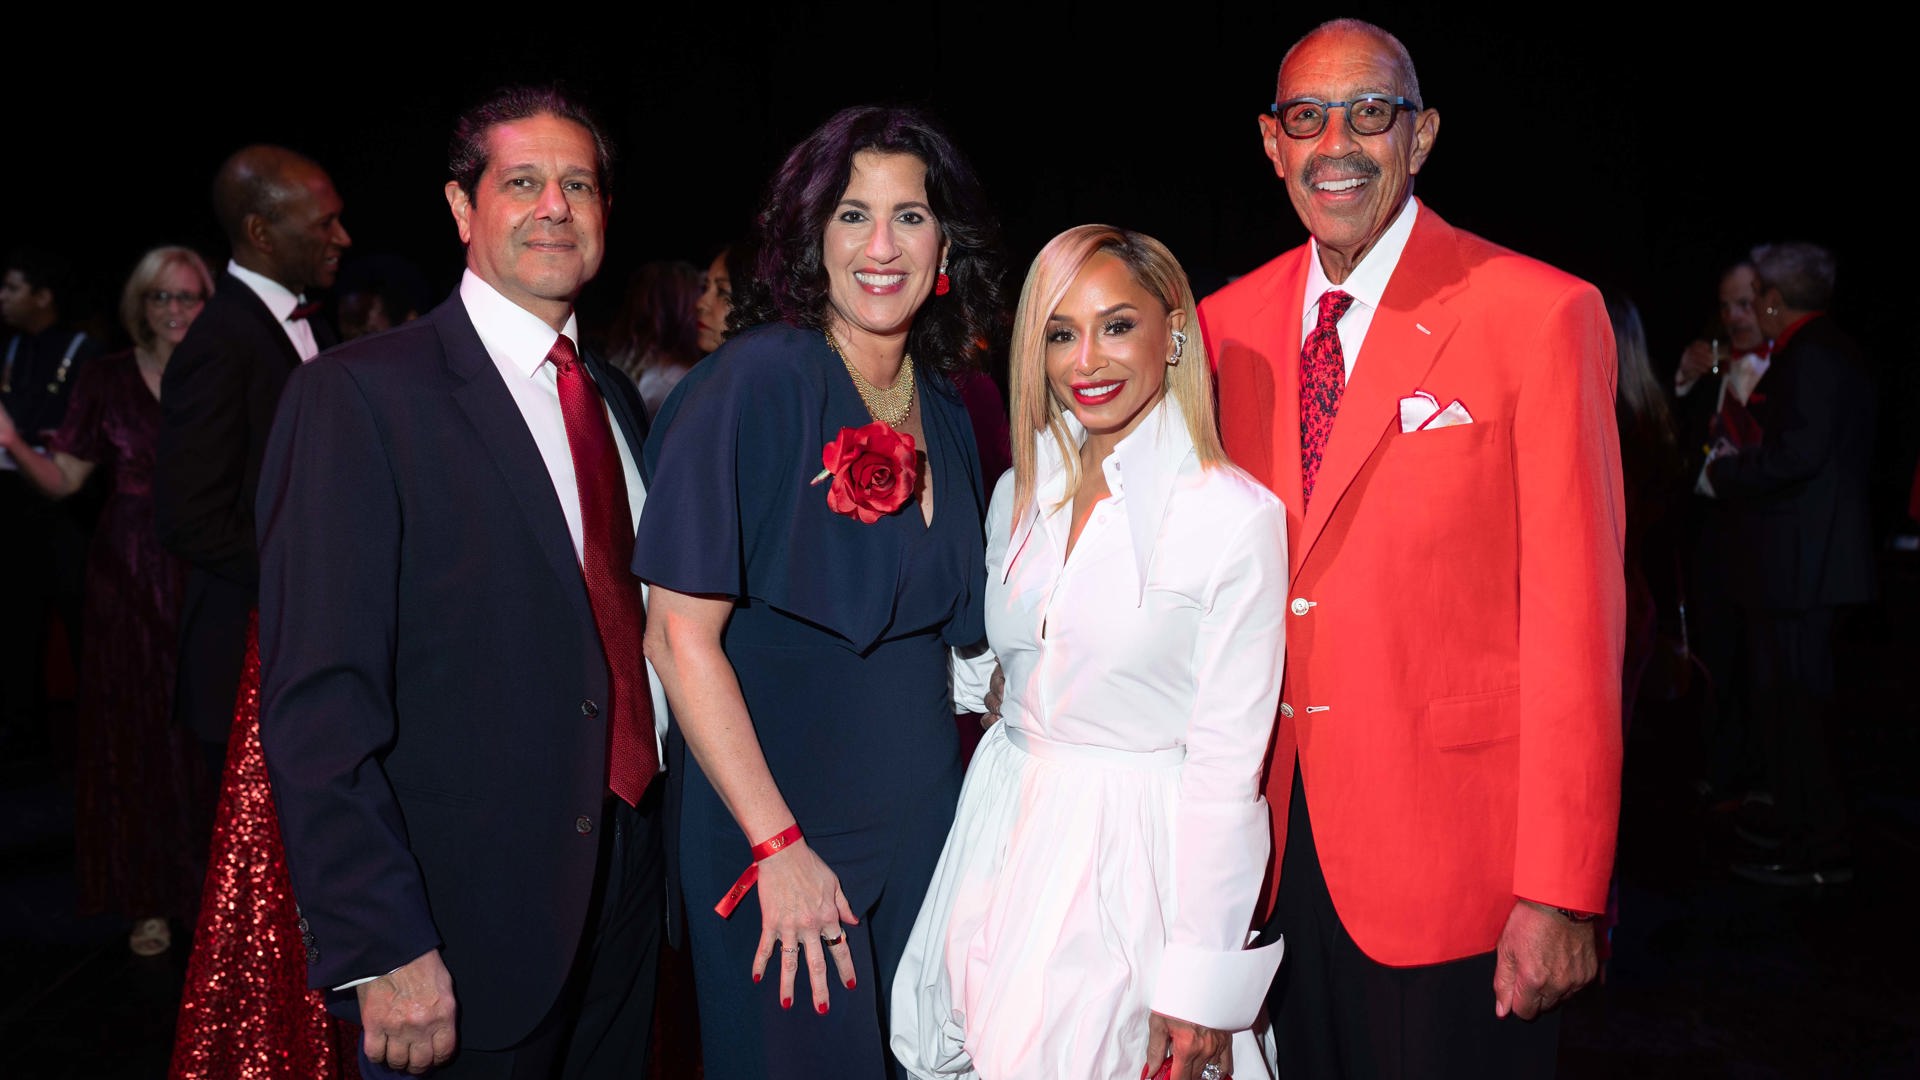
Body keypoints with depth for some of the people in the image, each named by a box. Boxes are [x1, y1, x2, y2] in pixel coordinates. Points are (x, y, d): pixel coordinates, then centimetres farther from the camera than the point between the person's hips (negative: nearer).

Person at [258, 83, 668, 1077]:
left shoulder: (616, 399, 10)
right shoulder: (358, 397, -12)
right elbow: (318, 705, -16)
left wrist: (656, 841, 7)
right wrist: (379, 948, -20)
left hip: (625, 889, 7)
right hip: (465, 934, -6)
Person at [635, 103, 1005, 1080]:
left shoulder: (943, 411, 5)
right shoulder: (758, 383, -15)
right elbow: (681, 635, -18)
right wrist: (777, 846, -19)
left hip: (922, 819, 6)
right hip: (771, 827, -6)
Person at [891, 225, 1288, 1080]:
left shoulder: (1238, 518, -12)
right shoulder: (1018, 496, 5)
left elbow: (1227, 764, -13)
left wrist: (1197, 992, -12)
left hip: (1138, 869, -5)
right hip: (1005, 845, 5)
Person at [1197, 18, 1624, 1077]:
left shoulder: (1541, 315, -10)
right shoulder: (1229, 323, 5)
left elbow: (1575, 615, -12)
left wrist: (1558, 894, -13)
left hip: (1452, 848, -4)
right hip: (1276, 833, 5)